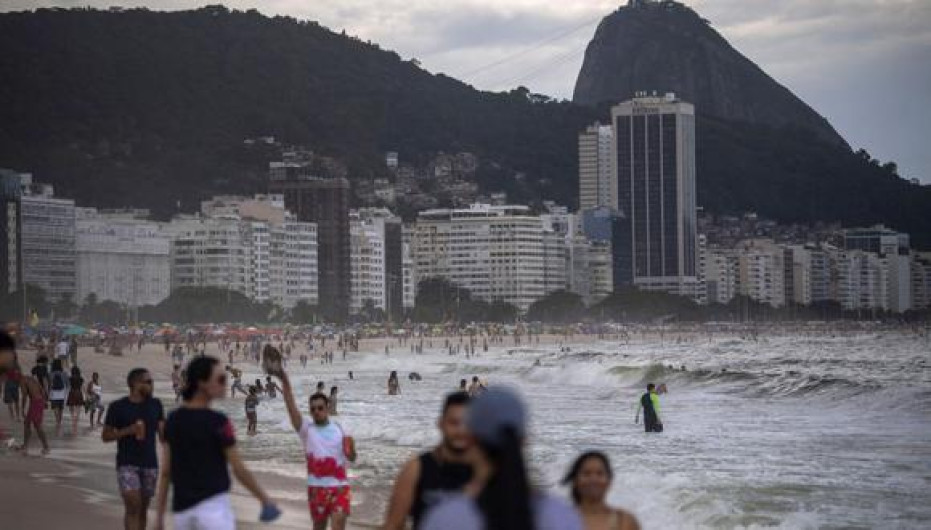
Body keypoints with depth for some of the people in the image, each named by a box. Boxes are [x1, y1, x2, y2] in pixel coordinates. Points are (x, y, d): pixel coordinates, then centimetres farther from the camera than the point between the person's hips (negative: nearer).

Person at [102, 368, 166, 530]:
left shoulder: (155, 405, 6)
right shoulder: (118, 407, -4)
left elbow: (162, 433, 8)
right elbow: (106, 436, 0)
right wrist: (128, 430, -15)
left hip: (150, 463, 4)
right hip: (127, 463, -4)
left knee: (143, 508, 8)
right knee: (132, 505, -14)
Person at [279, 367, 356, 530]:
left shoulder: (338, 429, 5)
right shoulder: (306, 428, -2)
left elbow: (351, 458, 11)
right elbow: (292, 407, -17)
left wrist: (351, 449, -13)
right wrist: (285, 383, -31)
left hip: (339, 486, 0)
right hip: (317, 486, 0)